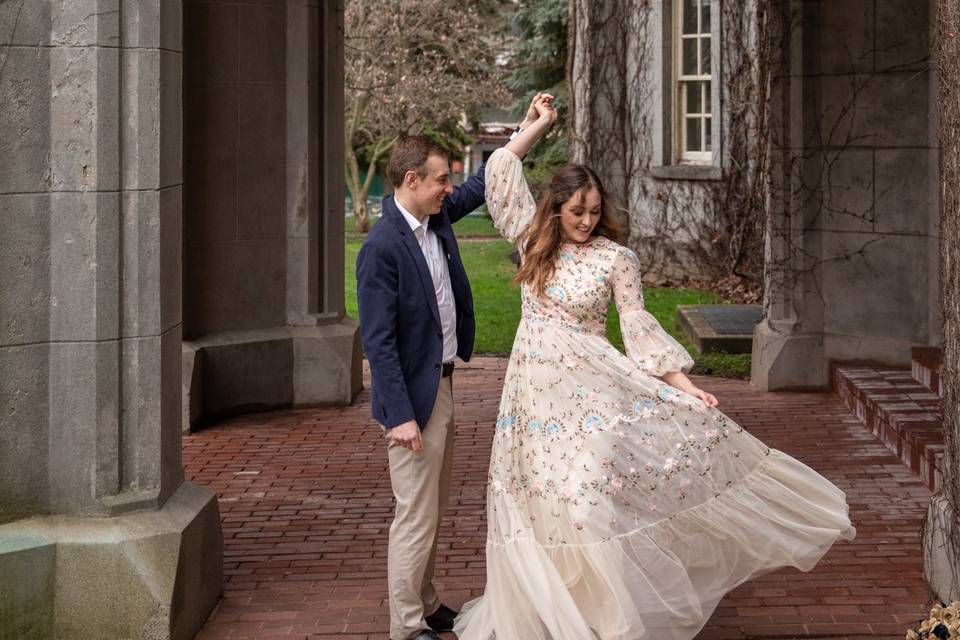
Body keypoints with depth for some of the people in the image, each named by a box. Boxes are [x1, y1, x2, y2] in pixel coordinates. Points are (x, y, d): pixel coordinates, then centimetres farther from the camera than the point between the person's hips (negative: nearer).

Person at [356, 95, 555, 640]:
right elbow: (378, 341, -21)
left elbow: (483, 185, 21)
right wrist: (400, 415, -22)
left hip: (443, 385, 9)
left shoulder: (438, 217, 3)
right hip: (415, 396, -9)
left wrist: (532, 128, 16)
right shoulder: (382, 248, -21)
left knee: (434, 511, 19)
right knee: (416, 516, -1)